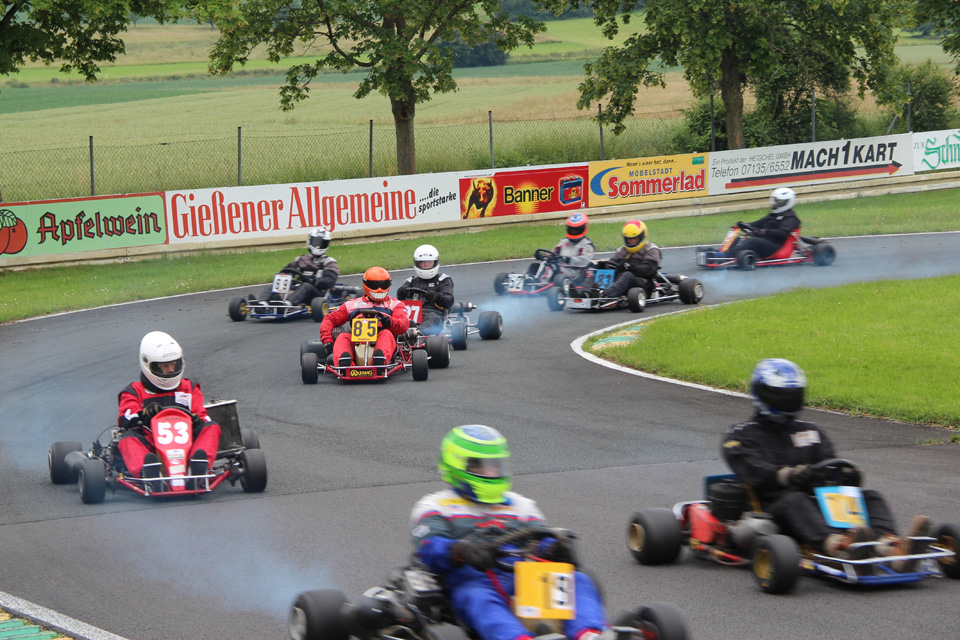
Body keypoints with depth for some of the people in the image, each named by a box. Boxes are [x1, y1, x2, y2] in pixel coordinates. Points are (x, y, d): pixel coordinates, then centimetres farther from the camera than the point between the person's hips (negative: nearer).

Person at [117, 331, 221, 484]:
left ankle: (199, 466, -52)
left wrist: (198, 421, -9)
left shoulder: (189, 389, 27)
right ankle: (148, 471, -63)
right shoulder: (135, 392, 19)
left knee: (212, 428, -22)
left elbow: (204, 418, 17)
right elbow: (125, 419, 1)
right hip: (151, 447, -2)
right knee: (129, 439, -31)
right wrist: (144, 414, -22)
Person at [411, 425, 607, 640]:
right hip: (472, 581, -4)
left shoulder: (520, 506, 30)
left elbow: (542, 541, 16)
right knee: (478, 599, -39)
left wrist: (555, 549, -10)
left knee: (578, 581, -20)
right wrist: (462, 551, -27)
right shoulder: (435, 508, 15)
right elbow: (429, 547, -4)